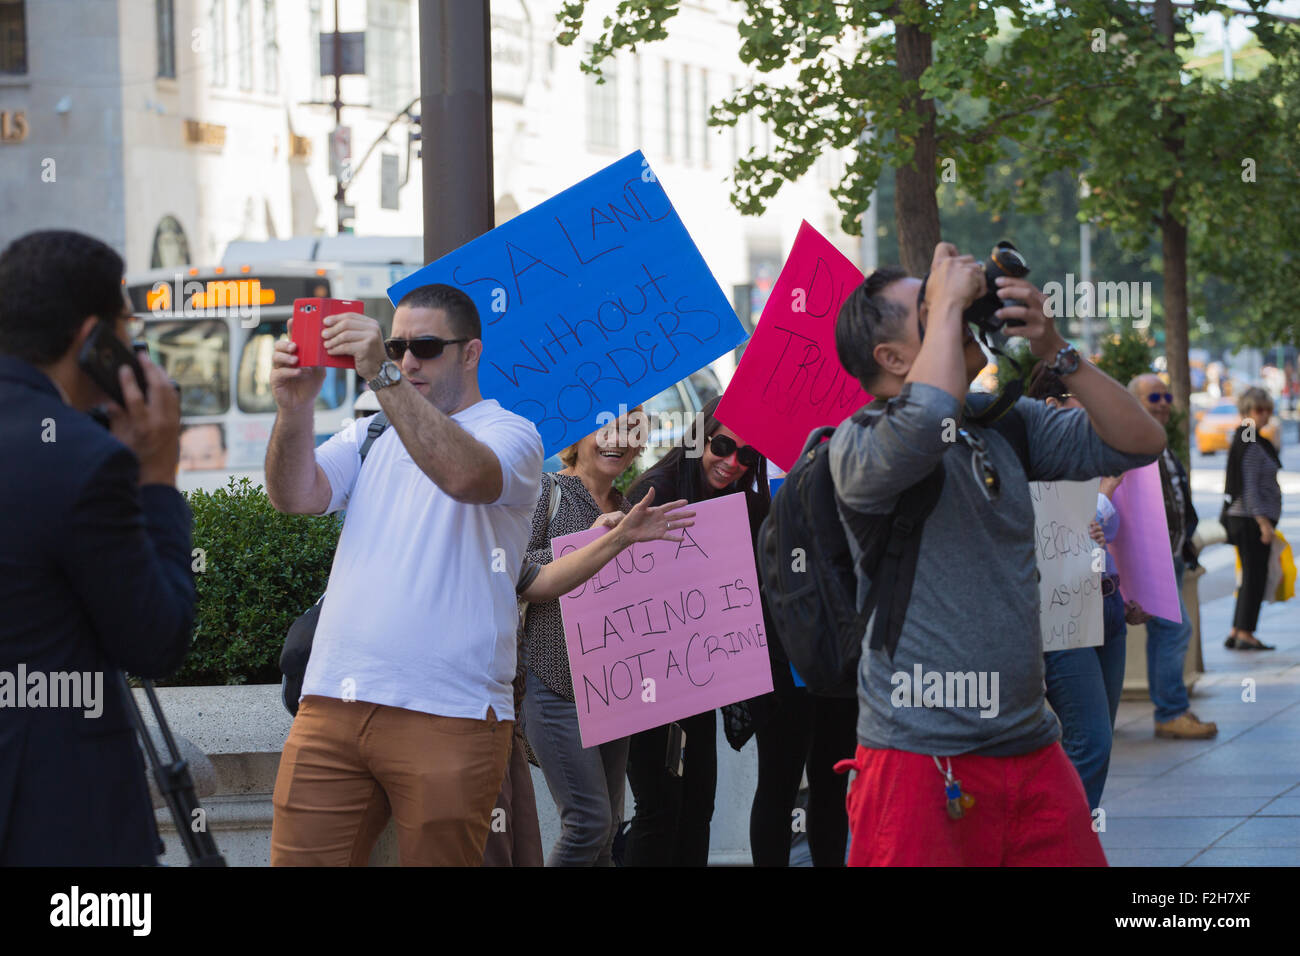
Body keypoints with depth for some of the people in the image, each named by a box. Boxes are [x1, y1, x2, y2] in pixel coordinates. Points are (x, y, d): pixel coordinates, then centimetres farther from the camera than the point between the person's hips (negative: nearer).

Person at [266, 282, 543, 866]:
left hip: (447, 716, -4)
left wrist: (382, 377, -25)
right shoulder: (371, 436, 20)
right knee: (297, 861, -2)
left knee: (438, 857, -2)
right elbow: (296, 496, 5)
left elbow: (466, 476, -19)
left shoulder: (509, 434, 4)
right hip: (331, 705, 4)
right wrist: (294, 410, -13)